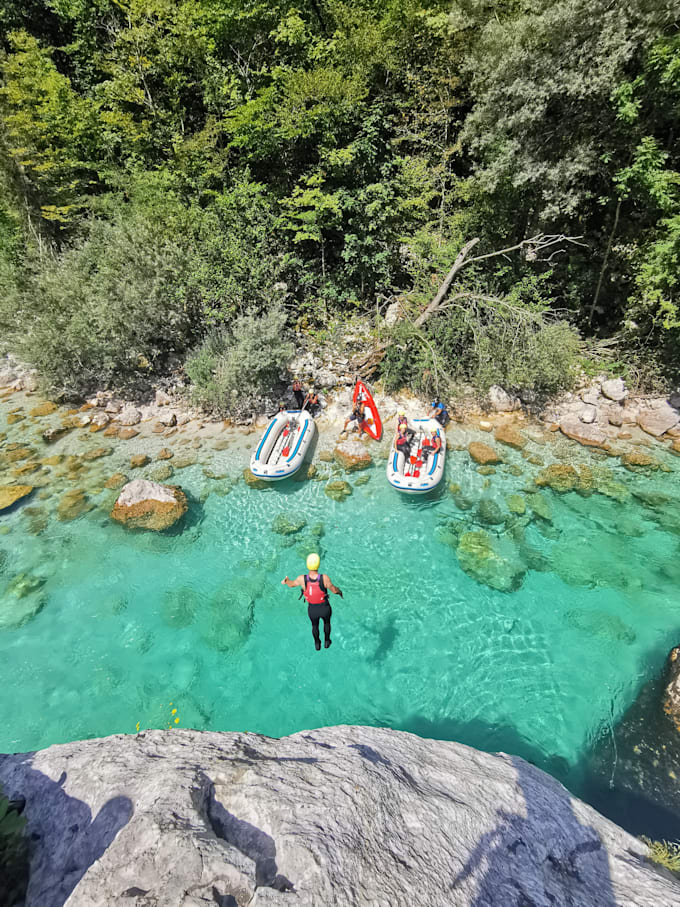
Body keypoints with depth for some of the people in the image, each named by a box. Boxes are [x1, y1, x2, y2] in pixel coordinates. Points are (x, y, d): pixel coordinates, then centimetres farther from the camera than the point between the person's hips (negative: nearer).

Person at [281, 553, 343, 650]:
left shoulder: (302, 579, -27)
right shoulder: (324, 578, -33)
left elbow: (292, 584, -6)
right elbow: (334, 590, -17)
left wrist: (286, 581, 16)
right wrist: (339, 591, 6)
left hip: (312, 610, 1)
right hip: (324, 609, -1)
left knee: (315, 625, 35)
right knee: (327, 622, 35)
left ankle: (317, 644, 59)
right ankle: (326, 642, 57)